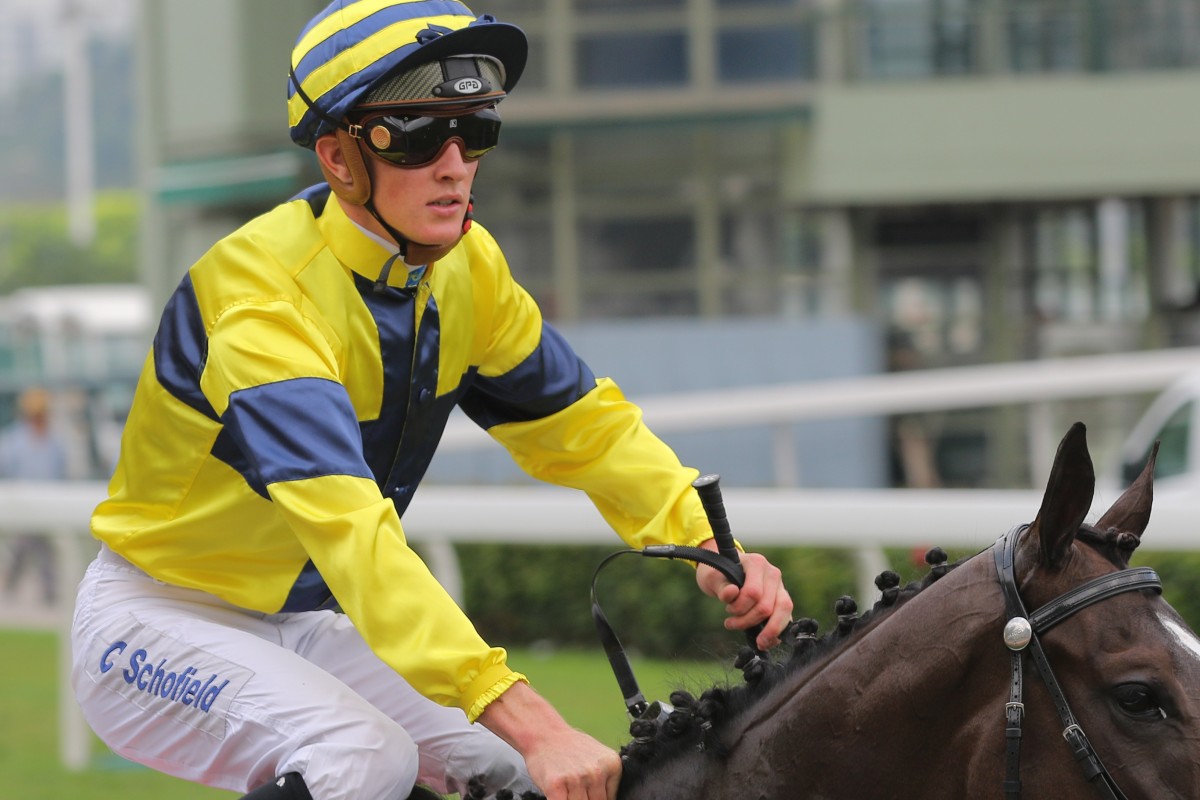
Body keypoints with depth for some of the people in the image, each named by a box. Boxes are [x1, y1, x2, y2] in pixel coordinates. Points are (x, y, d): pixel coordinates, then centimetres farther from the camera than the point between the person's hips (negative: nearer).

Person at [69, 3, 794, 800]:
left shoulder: (465, 265, -4)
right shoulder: (263, 292, -30)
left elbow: (582, 421, 3)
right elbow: (351, 531, -40)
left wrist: (709, 545, -17)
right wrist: (530, 722, -48)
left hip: (302, 625, 8)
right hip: (159, 624, -8)